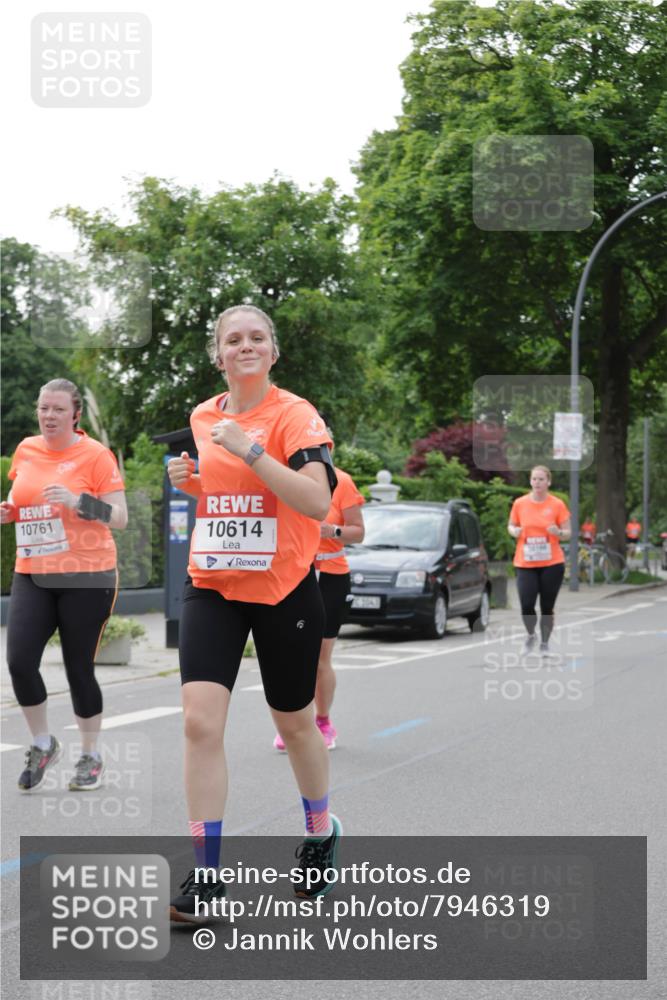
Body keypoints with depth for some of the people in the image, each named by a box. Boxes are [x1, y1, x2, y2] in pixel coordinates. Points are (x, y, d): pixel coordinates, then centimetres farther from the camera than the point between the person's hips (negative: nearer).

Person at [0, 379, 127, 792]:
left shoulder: (95, 455, -7)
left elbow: (120, 516, -10)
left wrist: (78, 500, -24)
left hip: (86, 578, -4)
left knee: (79, 669, 1)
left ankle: (91, 757, 21)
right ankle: (43, 744, 14)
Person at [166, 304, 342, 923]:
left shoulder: (294, 414, -10)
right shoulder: (201, 417, 8)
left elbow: (317, 501, -22)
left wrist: (250, 450, -27)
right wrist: (186, 480, 3)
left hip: (284, 588, -4)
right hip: (211, 587, 4)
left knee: (294, 721, 12)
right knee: (200, 720, -12)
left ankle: (321, 834, 39)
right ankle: (205, 876, -4)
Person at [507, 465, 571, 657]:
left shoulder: (557, 504, -2)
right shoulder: (519, 504, 2)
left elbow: (568, 533, 4)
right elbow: (511, 526, 15)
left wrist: (558, 532, -18)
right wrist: (514, 531, -8)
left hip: (552, 563, -1)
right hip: (525, 564, 1)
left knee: (547, 607, 4)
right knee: (526, 605, -10)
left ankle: (545, 643, 22)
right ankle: (531, 636, 18)